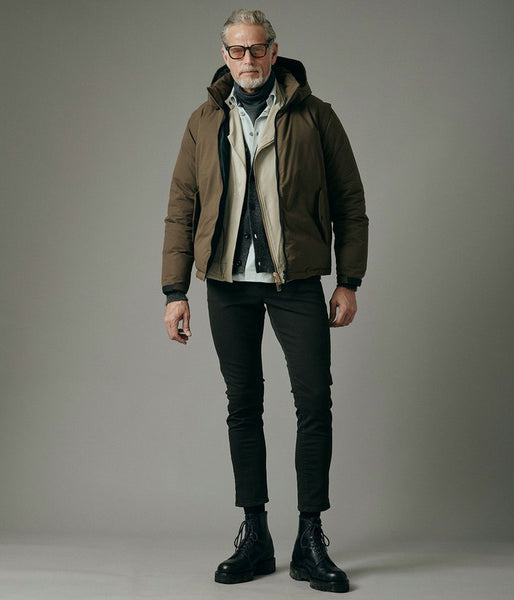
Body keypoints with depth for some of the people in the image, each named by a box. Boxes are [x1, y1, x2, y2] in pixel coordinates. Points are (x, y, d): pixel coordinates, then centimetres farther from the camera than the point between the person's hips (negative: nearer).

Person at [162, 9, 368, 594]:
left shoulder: (313, 116, 3)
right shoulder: (204, 123, 10)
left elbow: (350, 201, 4)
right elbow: (181, 209, 8)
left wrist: (349, 281, -1)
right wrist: (175, 290, 1)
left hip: (295, 282, -2)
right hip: (228, 283, 2)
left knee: (315, 403, -5)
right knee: (243, 406, 7)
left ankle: (311, 543, 6)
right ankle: (254, 537, 17)